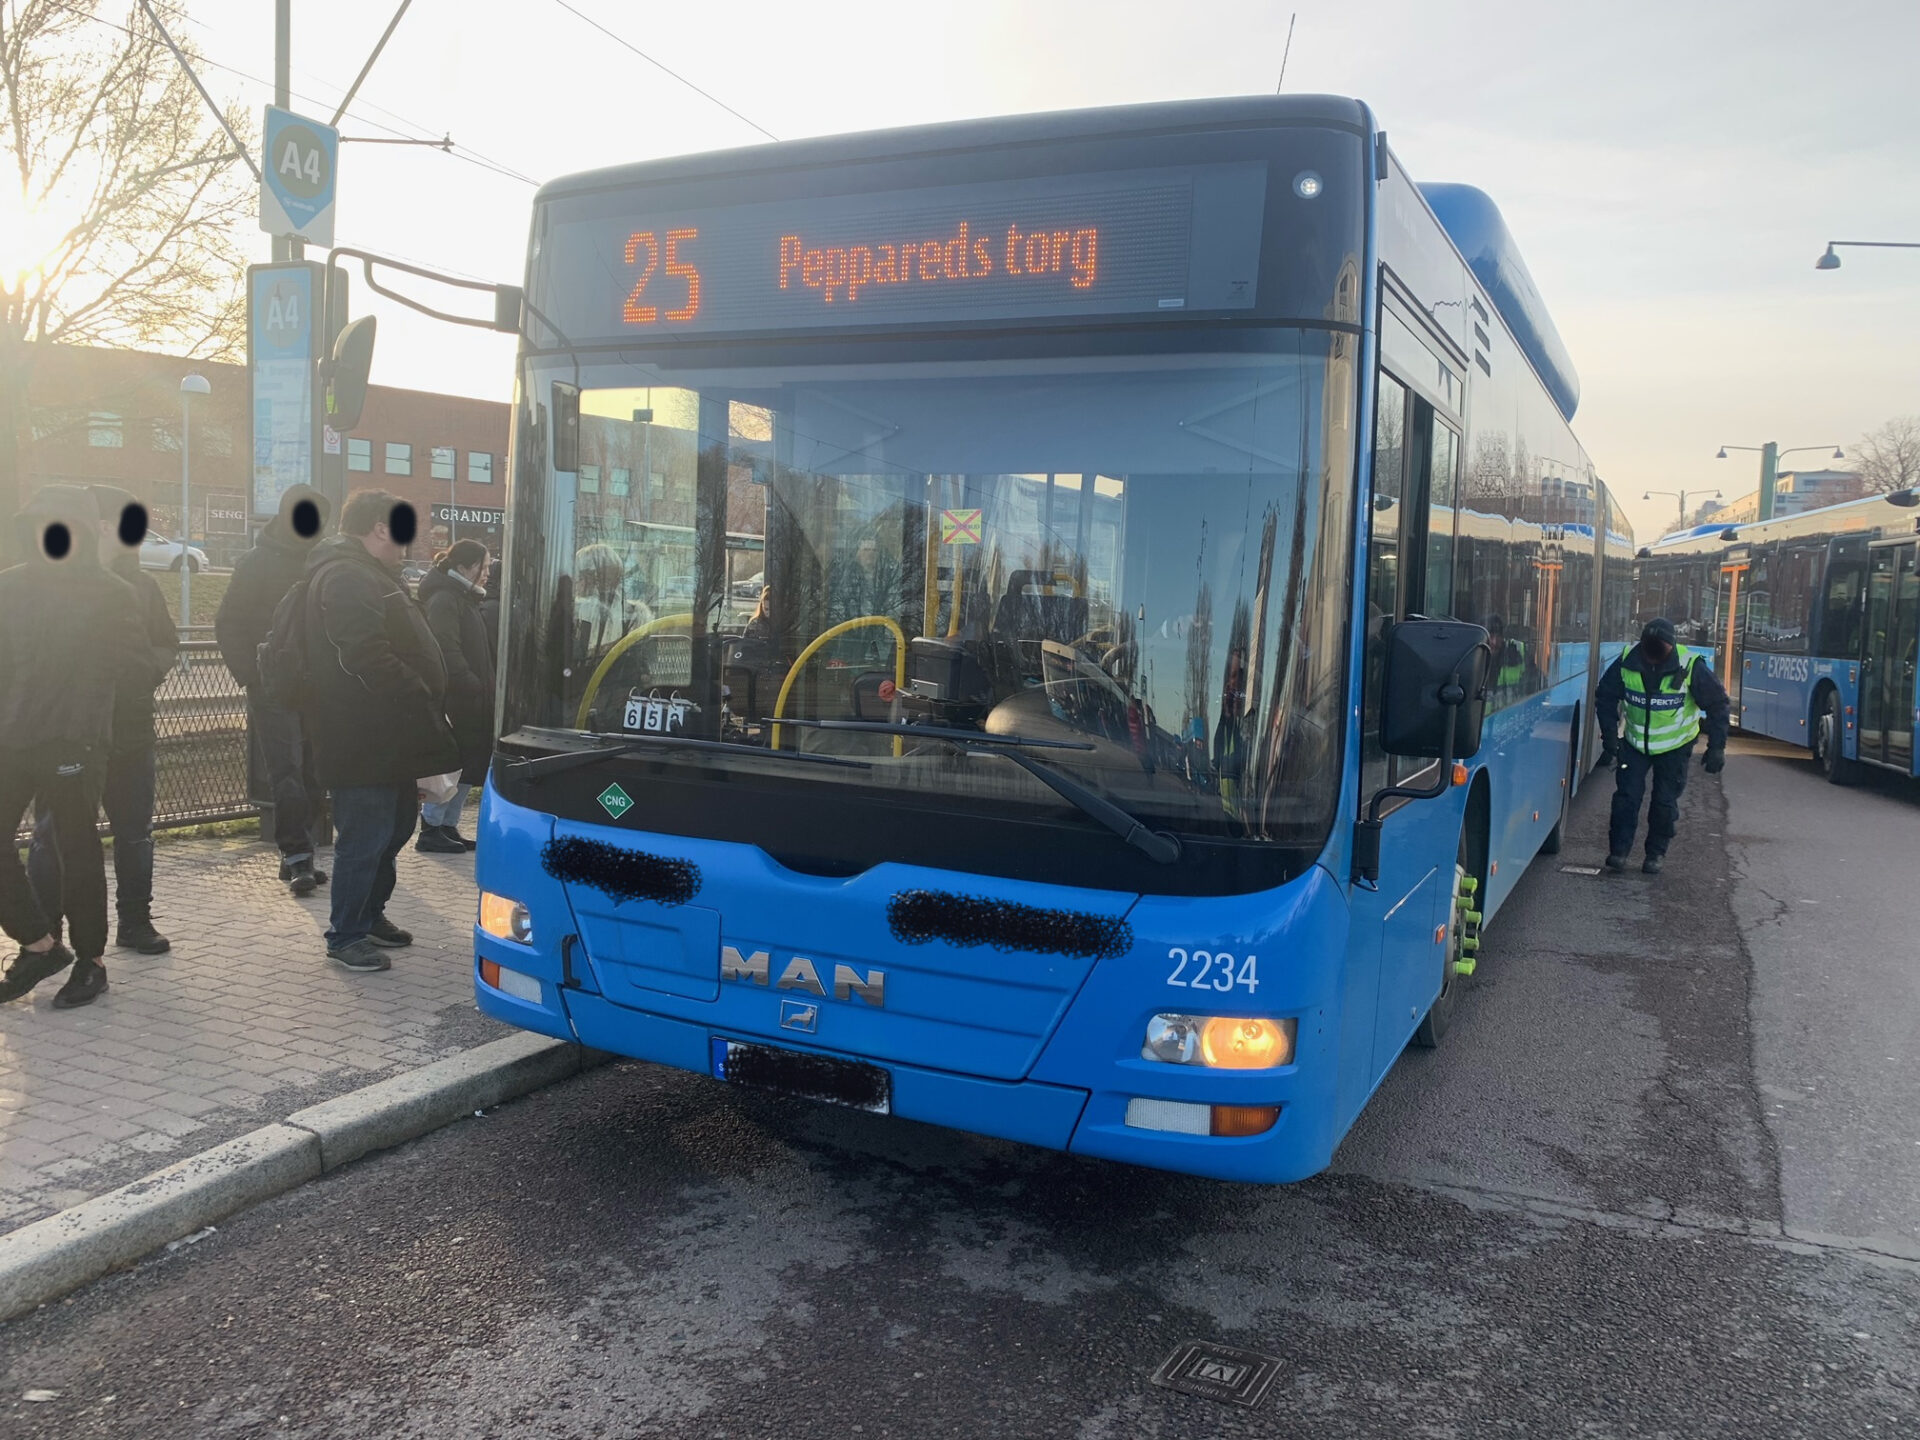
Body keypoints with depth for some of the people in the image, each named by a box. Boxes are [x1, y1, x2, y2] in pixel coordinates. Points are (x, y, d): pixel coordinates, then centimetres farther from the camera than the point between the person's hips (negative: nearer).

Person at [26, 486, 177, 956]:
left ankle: (135, 921, 21)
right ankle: (45, 932, 13)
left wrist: (149, 670, -5)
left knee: (135, 830, 10)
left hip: (130, 728, 5)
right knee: (55, 834, 3)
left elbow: (167, 645, 15)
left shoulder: (140, 584, 9)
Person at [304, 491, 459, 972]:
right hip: (364, 742, -11)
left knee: (395, 826, 19)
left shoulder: (370, 576, 21)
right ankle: (345, 936, 10)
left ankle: (371, 916, 34)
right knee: (365, 839, -3)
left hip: (388, 738, 11)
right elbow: (371, 661, -25)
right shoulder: (346, 578, -15)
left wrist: (427, 707, 14)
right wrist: (425, 707, -20)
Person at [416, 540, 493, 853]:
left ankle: (448, 826, 19)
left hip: (470, 701, 10)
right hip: (456, 701, -10)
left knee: (467, 767, 12)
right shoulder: (444, 600, -11)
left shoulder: (464, 599, 21)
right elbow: (448, 653, -21)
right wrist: (474, 686, -21)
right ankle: (431, 829, 1)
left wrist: (485, 689, 13)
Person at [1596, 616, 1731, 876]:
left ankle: (1655, 854, 17)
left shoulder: (1691, 666, -21)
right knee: (1627, 795, -5)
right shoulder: (1627, 662, -17)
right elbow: (1605, 698, -1)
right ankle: (1619, 851, 4)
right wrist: (1610, 740, -3)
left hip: (1674, 746, -1)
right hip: (1635, 741, 1)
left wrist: (1716, 748, -13)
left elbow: (1717, 705, -10)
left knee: (1665, 801, 3)